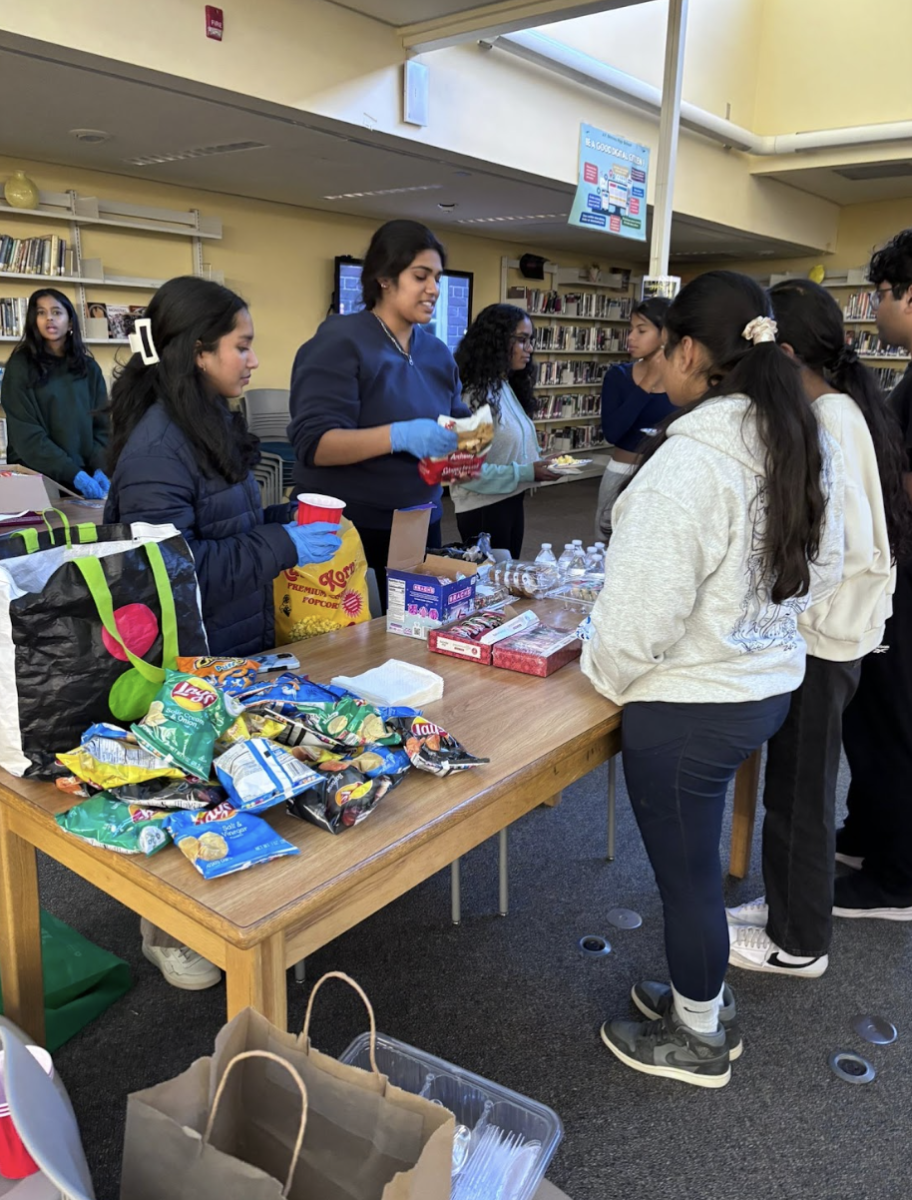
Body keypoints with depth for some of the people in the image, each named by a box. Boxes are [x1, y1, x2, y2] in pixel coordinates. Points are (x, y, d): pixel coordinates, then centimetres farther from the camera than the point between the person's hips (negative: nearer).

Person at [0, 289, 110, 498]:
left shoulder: (89, 368, 9)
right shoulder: (21, 366, -2)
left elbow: (102, 426, 5)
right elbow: (26, 433, -11)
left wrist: (99, 469, -13)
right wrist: (73, 474, -22)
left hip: (86, 476, 3)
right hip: (37, 477, -3)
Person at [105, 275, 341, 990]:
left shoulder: (209, 424, 9)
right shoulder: (157, 445, -21)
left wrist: (290, 522, 5)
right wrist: (282, 547, -24)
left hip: (237, 646, 9)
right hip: (189, 662, -9)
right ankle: (167, 932, 28)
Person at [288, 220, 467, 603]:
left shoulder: (437, 352, 10)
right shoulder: (339, 341, -11)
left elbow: (455, 420, 17)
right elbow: (313, 443, -20)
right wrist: (400, 436, -32)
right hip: (347, 529, -6)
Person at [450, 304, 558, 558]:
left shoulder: (508, 387, 9)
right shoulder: (475, 396, -20)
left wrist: (538, 460, -2)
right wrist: (527, 473, -21)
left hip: (511, 502, 9)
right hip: (483, 509, -9)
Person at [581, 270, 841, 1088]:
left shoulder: (687, 461, -25)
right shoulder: (805, 445, 3)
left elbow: (643, 613, -23)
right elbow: (812, 567, 12)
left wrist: (606, 674, -4)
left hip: (690, 708, -8)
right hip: (772, 683, 8)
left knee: (686, 872, 12)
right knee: (695, 859, 25)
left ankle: (699, 1042, 35)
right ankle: (704, 998, 45)